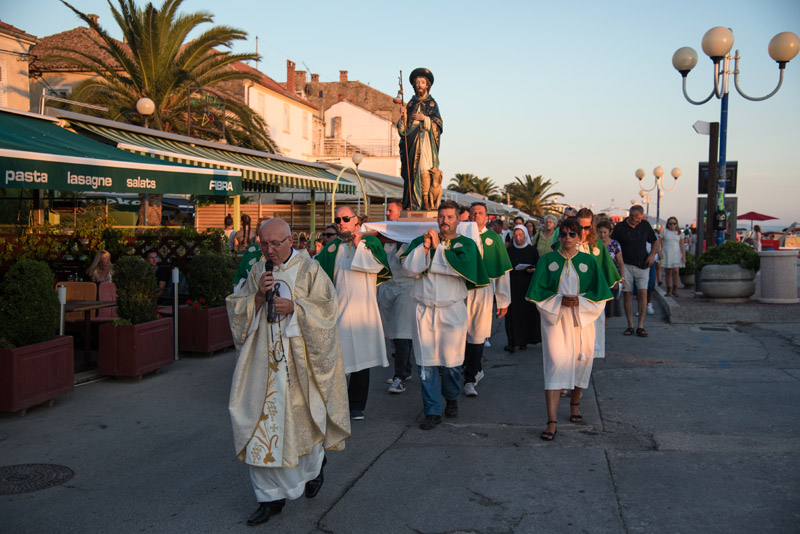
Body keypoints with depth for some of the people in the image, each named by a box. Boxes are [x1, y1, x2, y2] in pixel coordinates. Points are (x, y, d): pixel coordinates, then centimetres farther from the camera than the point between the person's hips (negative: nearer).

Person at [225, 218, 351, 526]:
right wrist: (259, 295, -12)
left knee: (301, 416, 7)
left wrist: (294, 307, -19)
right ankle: (271, 497, 11)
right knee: (262, 420, 0)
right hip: (264, 359, 3)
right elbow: (238, 311, 6)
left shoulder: (309, 269, -2)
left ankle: (315, 466, 40)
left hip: (298, 359, -3)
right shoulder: (257, 272, 9)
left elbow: (326, 307, -6)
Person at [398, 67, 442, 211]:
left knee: (425, 169, -14)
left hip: (426, 139, -3)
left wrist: (425, 118, -16)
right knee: (412, 170, -4)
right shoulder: (410, 104, 15)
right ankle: (412, 203, -3)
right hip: (412, 141, 3)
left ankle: (427, 202, -14)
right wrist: (403, 116, -10)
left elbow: (437, 123, -1)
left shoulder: (432, 103, 8)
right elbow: (403, 128, 9)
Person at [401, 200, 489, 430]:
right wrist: (425, 246, -12)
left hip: (452, 310, -1)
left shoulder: (466, 244, 5)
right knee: (426, 361, -2)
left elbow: (461, 265, -16)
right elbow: (409, 268, -2)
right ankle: (432, 411, 5)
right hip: (424, 310, 1)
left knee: (451, 360, 4)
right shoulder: (422, 240, 10)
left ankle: (451, 399, 30)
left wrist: (438, 247, -8)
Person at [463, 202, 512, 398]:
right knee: (462, 334, 1)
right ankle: (476, 370, 24)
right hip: (461, 289, 1)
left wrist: (503, 300, 4)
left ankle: (470, 379, 8)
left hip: (484, 291, -1)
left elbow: (503, 271, 7)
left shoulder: (494, 238, 5)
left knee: (477, 336, -1)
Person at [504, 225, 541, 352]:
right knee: (512, 312, -5)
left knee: (528, 312, 0)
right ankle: (512, 342, -5)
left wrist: (533, 270, -14)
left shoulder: (532, 250, 5)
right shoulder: (510, 251, 8)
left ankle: (524, 341, 10)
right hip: (513, 285, 1)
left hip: (528, 285, 0)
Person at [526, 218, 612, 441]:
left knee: (580, 361, 10)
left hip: (581, 321, 2)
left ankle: (575, 403, 38)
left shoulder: (588, 262, 5)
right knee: (555, 365, -10)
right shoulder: (547, 260, 3)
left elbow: (599, 292, 1)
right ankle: (552, 421, -12)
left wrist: (579, 301, -16)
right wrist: (560, 300, -17)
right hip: (554, 318, -2)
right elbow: (537, 291, -2)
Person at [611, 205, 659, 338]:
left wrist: (653, 254, -1)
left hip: (642, 265, 1)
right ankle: (630, 325, 8)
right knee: (627, 294, 0)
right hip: (626, 265, -1)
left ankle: (641, 325, -4)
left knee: (642, 293, -10)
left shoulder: (645, 225, 5)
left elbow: (655, 242, 17)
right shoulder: (620, 227, -2)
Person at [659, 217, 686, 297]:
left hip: (676, 254, 1)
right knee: (668, 272, 1)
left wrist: (684, 256, 1)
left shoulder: (679, 233, 9)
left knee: (675, 271, -12)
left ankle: (674, 290, -4)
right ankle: (668, 290, 8)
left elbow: (682, 245, 9)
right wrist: (659, 252, -4)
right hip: (666, 254, 0)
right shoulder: (664, 231, 5)